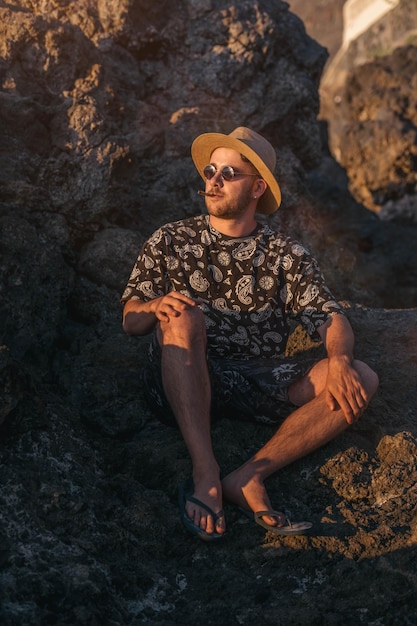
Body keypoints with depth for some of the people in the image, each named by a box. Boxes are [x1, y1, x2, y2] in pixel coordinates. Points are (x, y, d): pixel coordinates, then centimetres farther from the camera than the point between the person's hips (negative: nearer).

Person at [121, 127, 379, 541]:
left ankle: (249, 477, -28)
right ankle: (206, 473, -37)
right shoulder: (170, 241, 12)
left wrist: (339, 358, -22)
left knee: (361, 380, -20)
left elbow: (329, 319, 1)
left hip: (258, 383, 2)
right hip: (182, 384, -1)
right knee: (183, 316, -33)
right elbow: (131, 322, 6)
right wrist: (157, 307, -19)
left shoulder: (286, 256, 13)